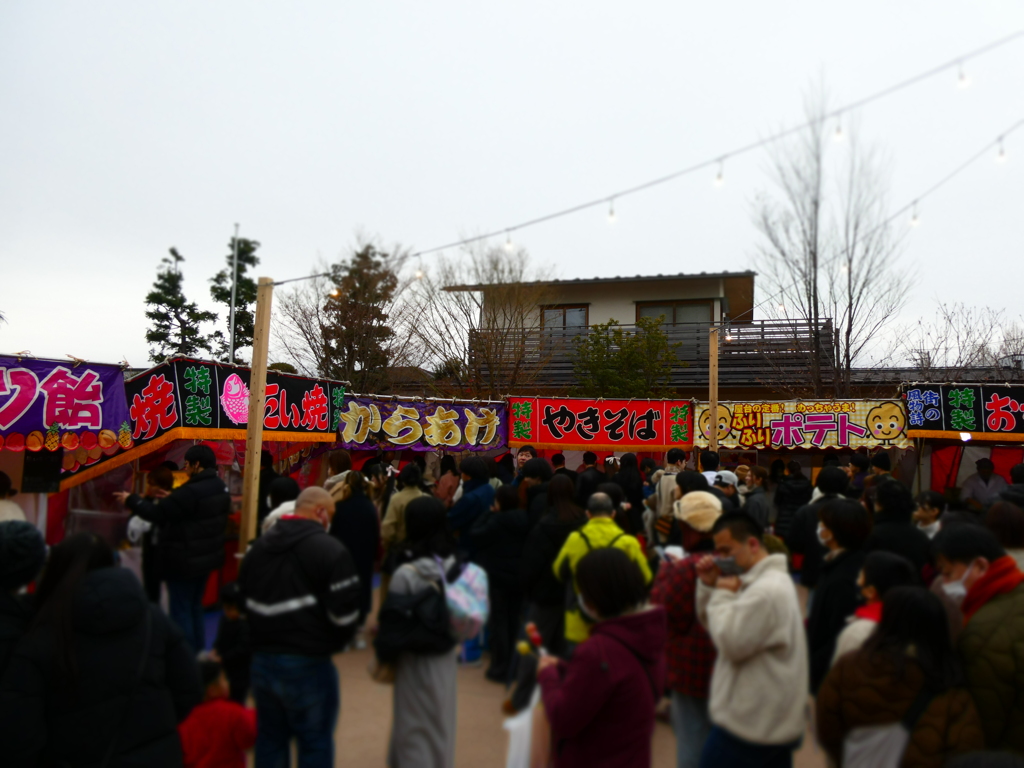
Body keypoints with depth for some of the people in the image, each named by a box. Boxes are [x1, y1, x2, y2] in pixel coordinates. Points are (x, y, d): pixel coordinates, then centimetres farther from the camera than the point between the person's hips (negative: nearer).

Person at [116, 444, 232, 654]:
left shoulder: (192, 491, -26)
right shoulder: (220, 487, 3)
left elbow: (156, 514, -19)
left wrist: (130, 499, -5)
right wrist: (171, 499, 18)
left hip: (185, 561, -9)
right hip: (206, 557, 9)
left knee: (180, 611, 3)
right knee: (195, 608, 21)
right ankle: (197, 654, 29)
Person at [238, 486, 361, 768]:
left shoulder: (257, 547, 10)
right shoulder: (330, 550, -14)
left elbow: (243, 600, 17)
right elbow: (345, 612, -16)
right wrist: (329, 645, 3)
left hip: (261, 659, 7)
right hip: (307, 663, -7)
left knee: (270, 738, 20)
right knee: (315, 743, 7)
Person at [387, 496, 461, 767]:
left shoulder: (405, 574, -22)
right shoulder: (456, 565, -5)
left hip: (416, 661, -5)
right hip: (447, 658, 6)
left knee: (415, 728, 10)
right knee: (442, 723, 22)